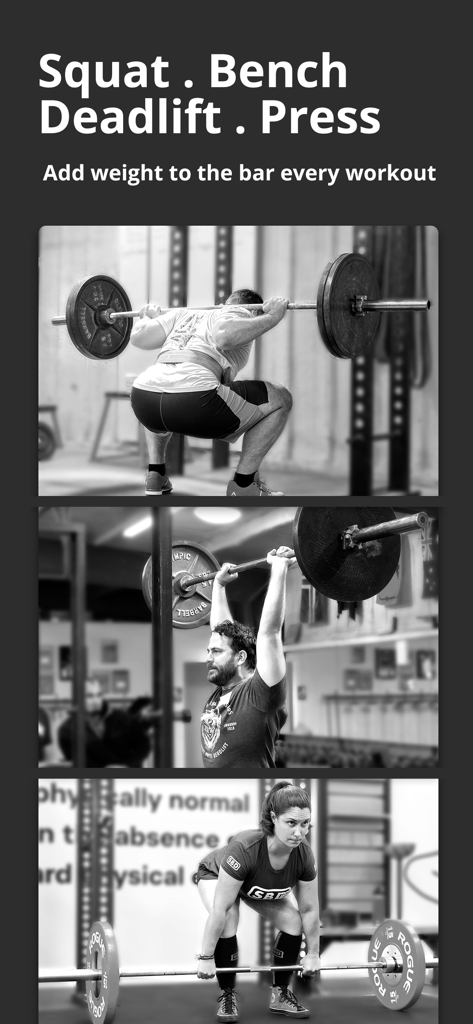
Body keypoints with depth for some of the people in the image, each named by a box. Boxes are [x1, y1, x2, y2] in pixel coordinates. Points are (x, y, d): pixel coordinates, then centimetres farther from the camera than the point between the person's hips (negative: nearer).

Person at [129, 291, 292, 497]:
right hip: (194, 402, -6)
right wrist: (271, 317, 3)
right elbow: (224, 335, -8)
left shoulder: (184, 313, 32)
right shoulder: (241, 314, 16)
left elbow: (138, 336, 22)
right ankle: (243, 485, 12)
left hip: (142, 402, 6)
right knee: (280, 399, 13)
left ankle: (155, 474, 28)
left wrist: (148, 317, 44)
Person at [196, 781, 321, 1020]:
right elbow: (220, 909, -39)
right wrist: (206, 958, -34)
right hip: (216, 876, -4)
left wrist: (313, 954, -8)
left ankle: (280, 994, 3)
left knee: (293, 922, -14)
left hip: (266, 886, 4)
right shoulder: (244, 848, -46)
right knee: (227, 923, -30)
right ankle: (227, 996, -12)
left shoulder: (303, 854, -31)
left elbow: (309, 909, -16)